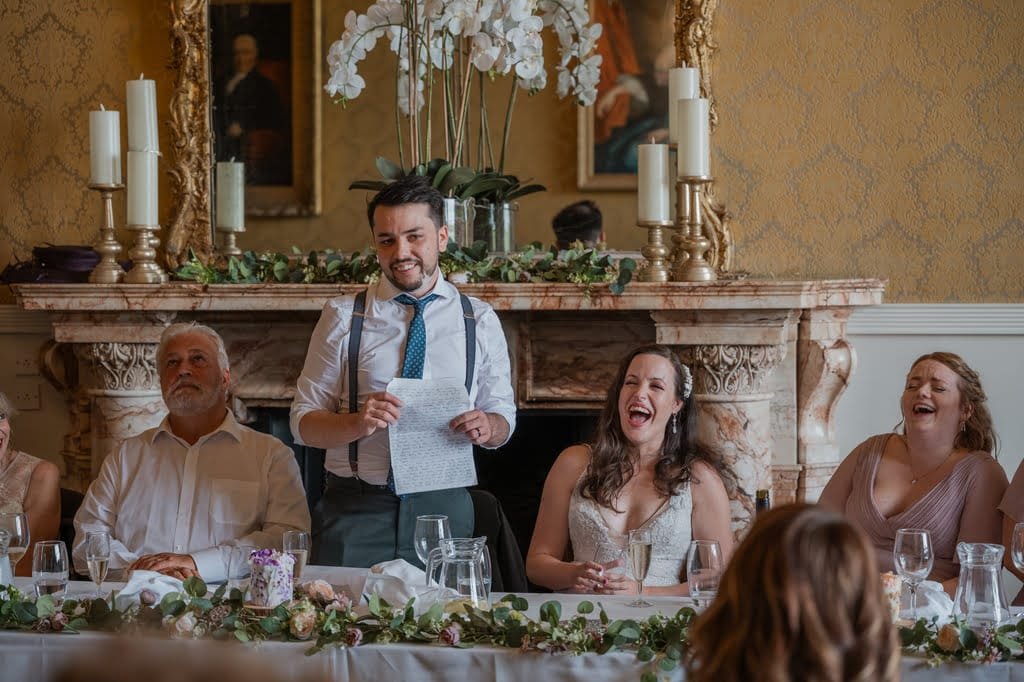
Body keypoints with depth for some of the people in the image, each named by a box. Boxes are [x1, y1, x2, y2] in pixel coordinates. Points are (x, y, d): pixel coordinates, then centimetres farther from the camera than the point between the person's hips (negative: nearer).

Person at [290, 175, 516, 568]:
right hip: (354, 510, -1)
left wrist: (487, 427, -11)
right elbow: (304, 424, 2)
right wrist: (358, 422, -19)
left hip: (443, 509, 1)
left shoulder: (479, 322, 8)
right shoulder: (342, 318, 4)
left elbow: (503, 419, 12)